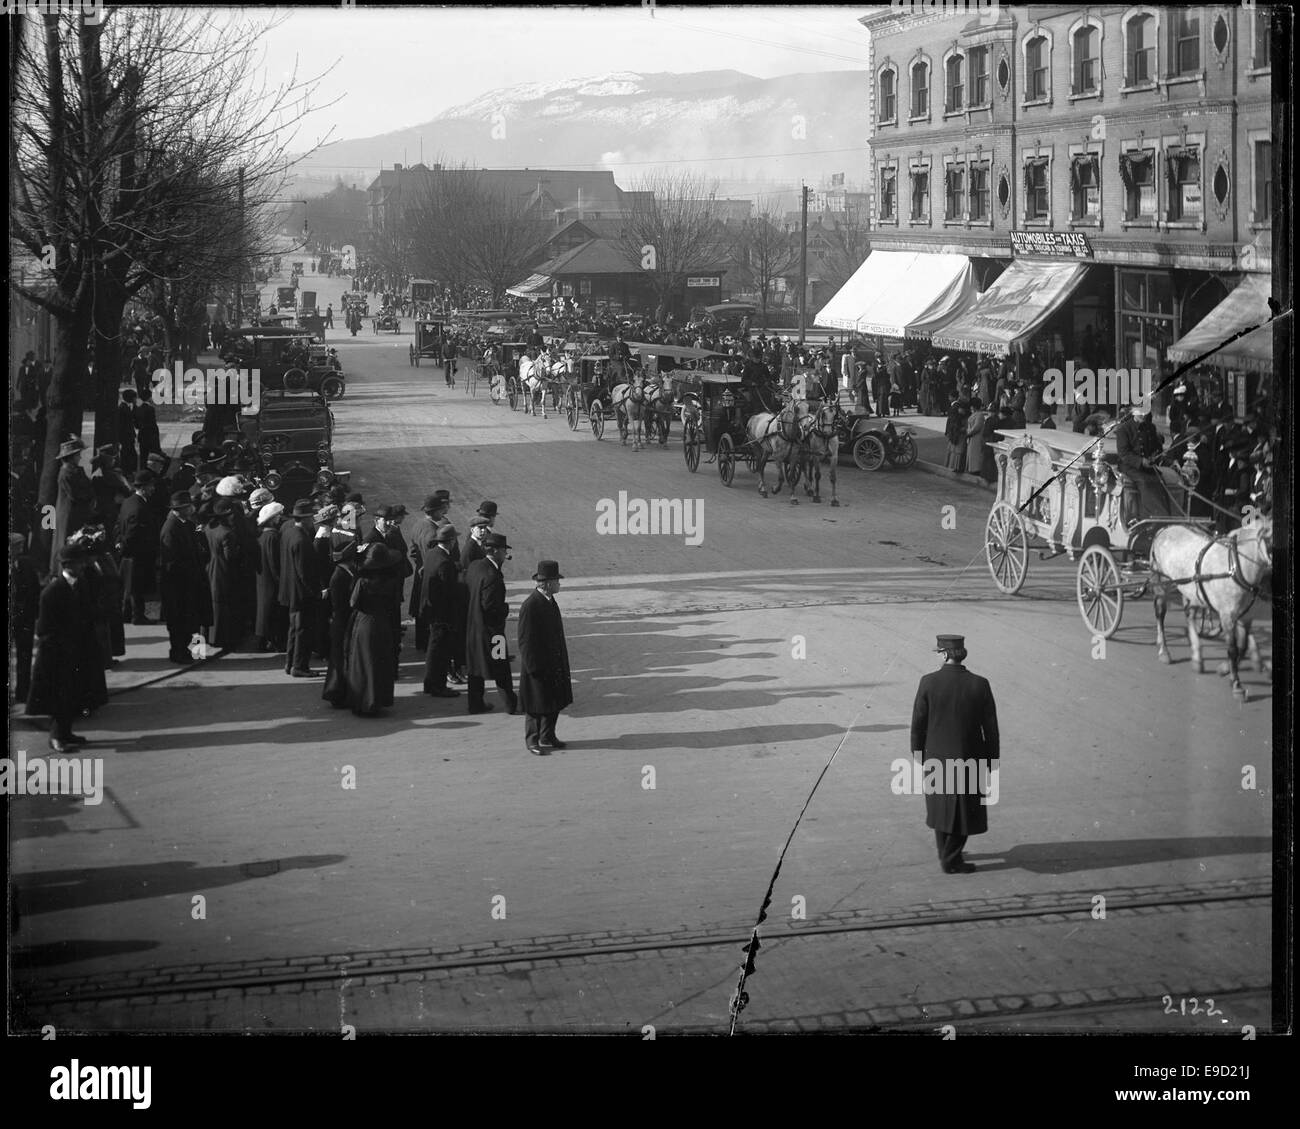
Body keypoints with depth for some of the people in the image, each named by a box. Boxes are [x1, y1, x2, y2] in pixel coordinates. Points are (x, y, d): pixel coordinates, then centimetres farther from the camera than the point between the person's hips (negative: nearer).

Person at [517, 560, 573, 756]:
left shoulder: (550, 601, 7)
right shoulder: (530, 605, -21)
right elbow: (525, 640, -19)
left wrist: (562, 663, 18)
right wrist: (533, 667, -19)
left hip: (554, 664, 9)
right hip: (538, 665, -9)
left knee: (554, 703, 14)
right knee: (536, 706, 3)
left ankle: (547, 737, 26)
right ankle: (532, 741, 14)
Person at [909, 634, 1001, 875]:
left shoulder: (928, 682, -12)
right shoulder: (979, 685, -11)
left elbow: (917, 723, -6)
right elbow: (990, 727, -5)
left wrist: (918, 753, 8)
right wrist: (991, 759, 6)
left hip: (936, 756, 1)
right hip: (968, 758, -1)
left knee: (941, 806, 20)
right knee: (963, 809, 12)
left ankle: (945, 852, 34)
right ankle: (951, 860, 14)